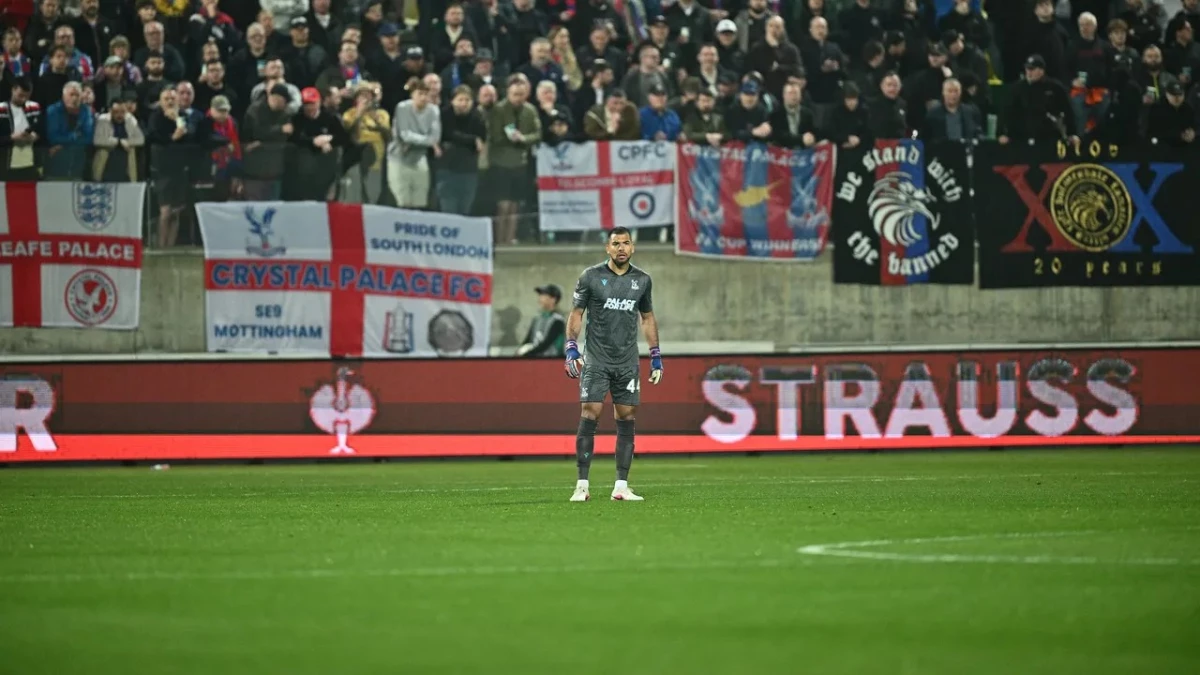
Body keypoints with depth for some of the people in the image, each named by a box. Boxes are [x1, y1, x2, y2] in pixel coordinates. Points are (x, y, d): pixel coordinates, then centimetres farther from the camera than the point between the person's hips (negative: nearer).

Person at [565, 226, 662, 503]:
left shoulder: (642, 280, 8)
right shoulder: (591, 276, -1)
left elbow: (647, 318, 17)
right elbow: (576, 314, 2)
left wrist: (656, 356, 14)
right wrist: (571, 349, -8)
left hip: (628, 362, 3)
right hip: (595, 360, -3)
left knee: (626, 419, 0)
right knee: (589, 415, -10)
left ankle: (621, 487, 5)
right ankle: (582, 486, -7)